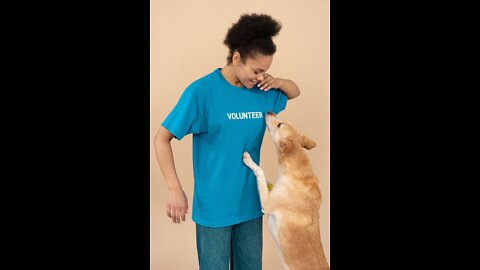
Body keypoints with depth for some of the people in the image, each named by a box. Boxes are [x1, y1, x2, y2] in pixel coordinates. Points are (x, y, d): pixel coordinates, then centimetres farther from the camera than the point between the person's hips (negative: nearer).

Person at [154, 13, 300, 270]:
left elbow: (295, 92, 23)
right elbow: (162, 138, -10)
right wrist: (175, 190, -16)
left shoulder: (263, 92, 2)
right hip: (214, 206, -5)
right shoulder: (201, 91, -15)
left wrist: (278, 82, -1)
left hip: (250, 203, 5)